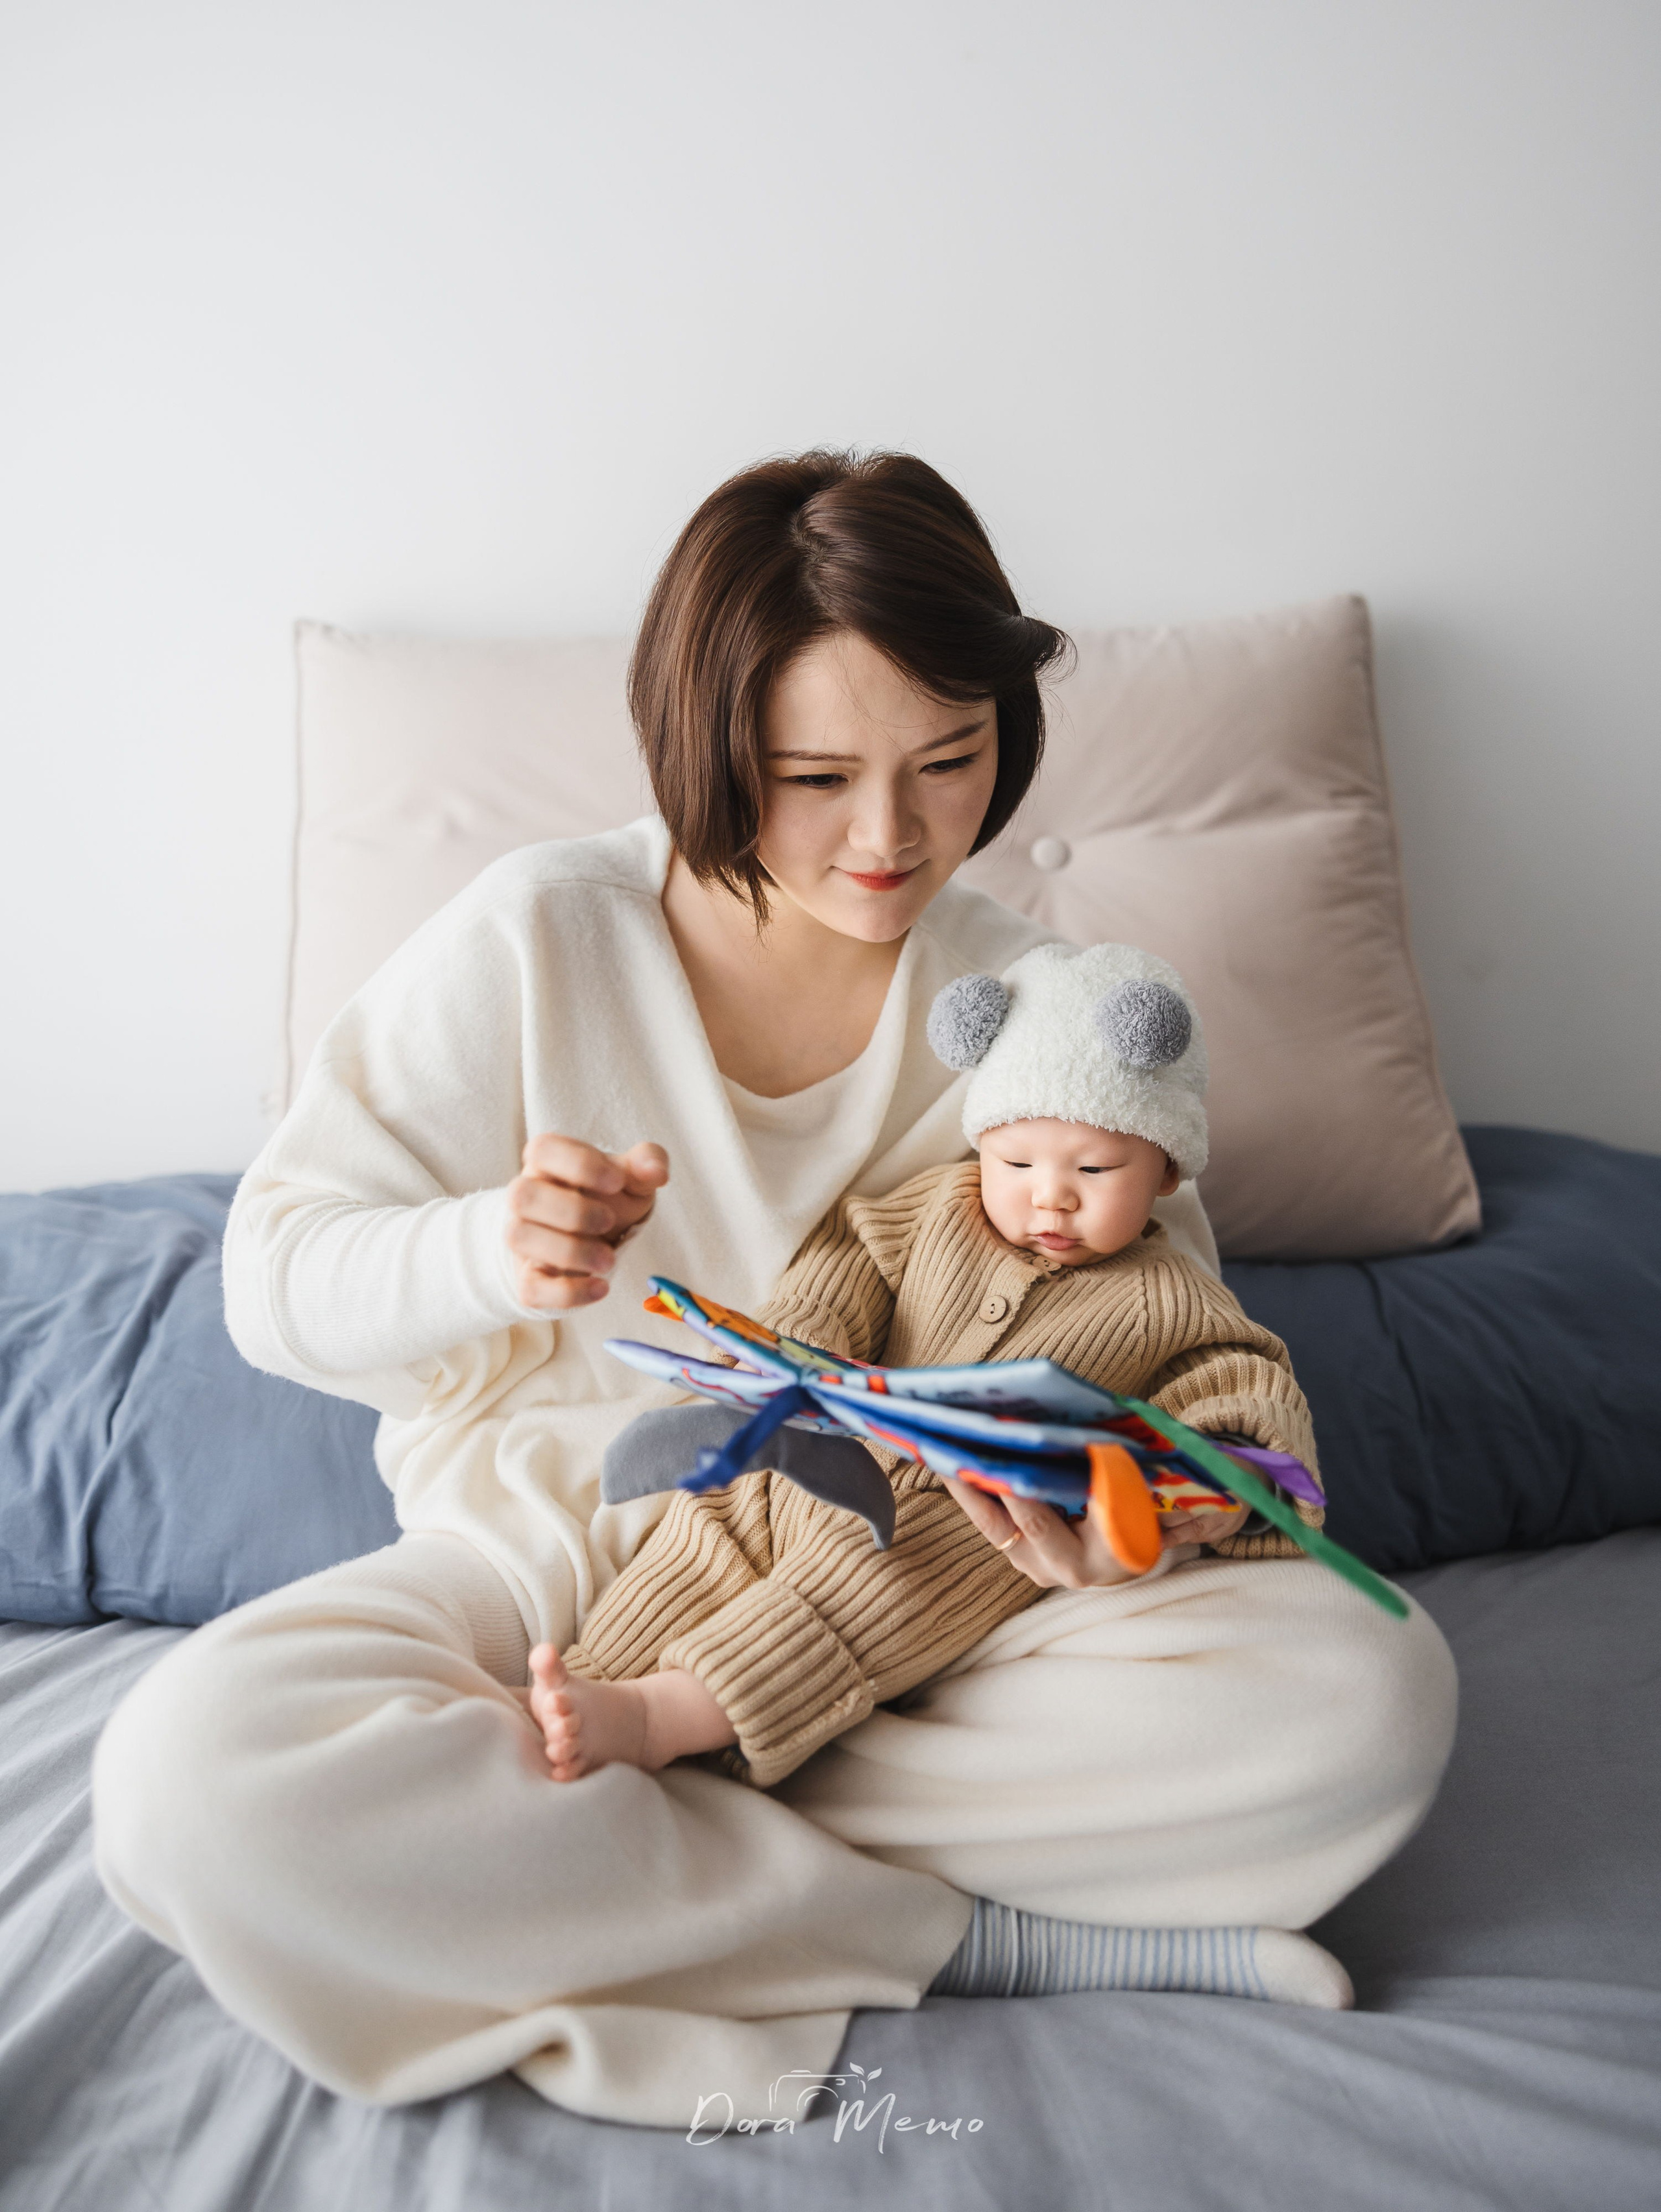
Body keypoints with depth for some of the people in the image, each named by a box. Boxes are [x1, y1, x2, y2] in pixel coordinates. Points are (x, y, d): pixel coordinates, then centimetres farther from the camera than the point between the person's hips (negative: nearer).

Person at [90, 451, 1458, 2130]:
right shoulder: (537, 938, -11)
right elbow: (276, 1274, -7)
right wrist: (487, 1252, -30)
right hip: (567, 1551, -1)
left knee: (1365, 1697, -22)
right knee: (197, 1773, -31)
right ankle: (955, 1933, -17)